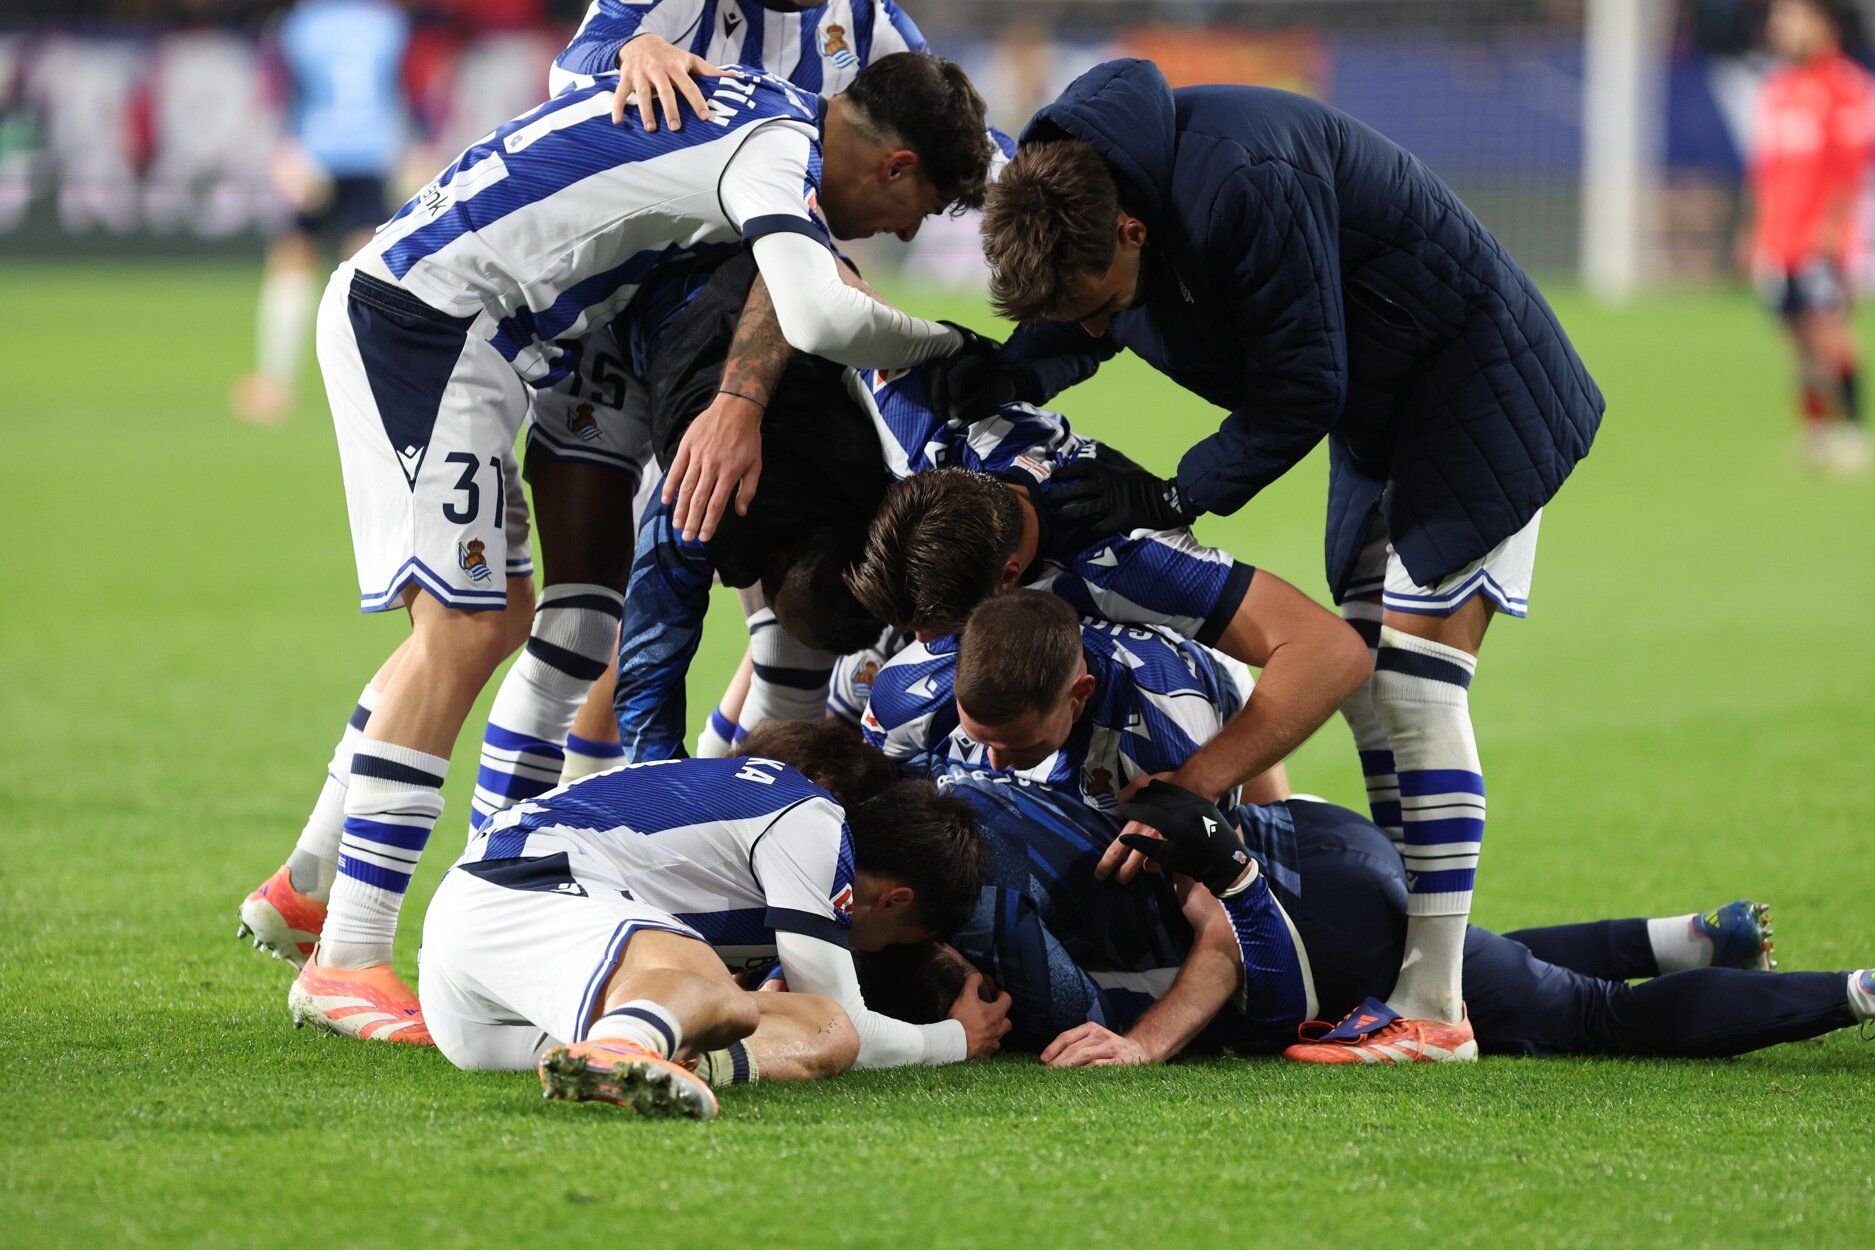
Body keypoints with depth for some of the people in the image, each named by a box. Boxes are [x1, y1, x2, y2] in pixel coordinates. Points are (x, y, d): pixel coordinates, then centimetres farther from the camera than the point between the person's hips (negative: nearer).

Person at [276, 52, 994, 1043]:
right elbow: (821, 322, -30)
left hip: (408, 309, 11)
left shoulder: (763, 112, 14)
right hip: (426, 314, -11)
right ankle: (346, 962, -14)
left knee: (464, 623, 18)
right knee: (462, 633, -13)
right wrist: (938, 347, -12)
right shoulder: (779, 145, -15)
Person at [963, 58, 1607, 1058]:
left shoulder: (1244, 183, -34)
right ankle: (1406, 955, 9)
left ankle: (1433, 1005, -14)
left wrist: (1171, 499, -21)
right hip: (1379, 417, 9)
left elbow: (1304, 386, -26)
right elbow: (1077, 326, 8)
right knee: (1365, 686, 6)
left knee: (1413, 683, -14)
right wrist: (1002, 377, -14)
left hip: (1478, 391, -9)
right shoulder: (1068, 193, -9)